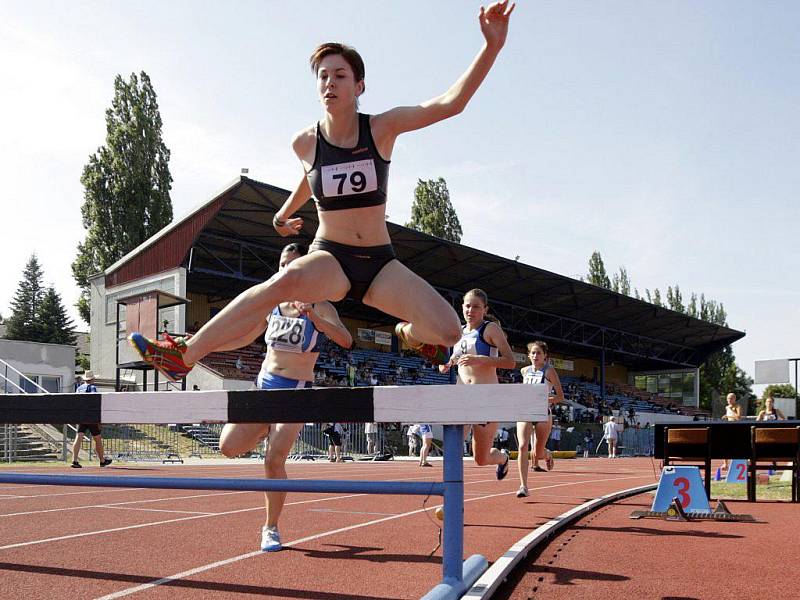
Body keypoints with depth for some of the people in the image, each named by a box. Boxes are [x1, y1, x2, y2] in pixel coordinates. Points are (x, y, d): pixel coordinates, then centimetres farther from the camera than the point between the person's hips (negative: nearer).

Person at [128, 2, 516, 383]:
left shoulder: (382, 129, -7)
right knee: (286, 281, -37)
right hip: (329, 257, 0)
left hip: (380, 262, 1)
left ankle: (411, 334, 20)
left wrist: (492, 46, -28)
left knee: (447, 331, -20)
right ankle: (184, 356, -31)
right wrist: (284, 214, 39)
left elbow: (450, 103, -17)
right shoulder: (305, 143, -2)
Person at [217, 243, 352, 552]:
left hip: (296, 392, -5)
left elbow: (346, 340, -23)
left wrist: (313, 318, -38)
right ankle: (266, 430, 25)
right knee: (229, 446, -9)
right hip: (264, 386, 5)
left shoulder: (320, 308, -6)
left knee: (274, 461, -14)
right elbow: (243, 337, 18)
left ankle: (271, 528, 6)